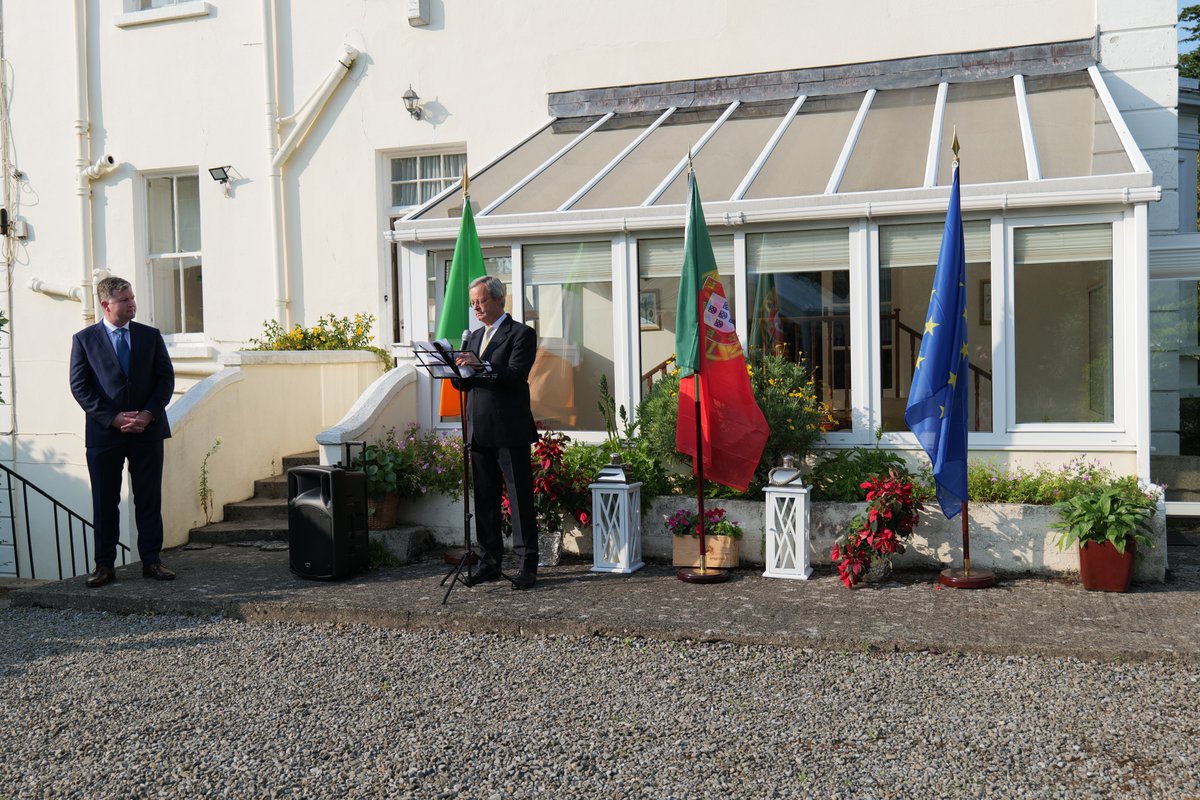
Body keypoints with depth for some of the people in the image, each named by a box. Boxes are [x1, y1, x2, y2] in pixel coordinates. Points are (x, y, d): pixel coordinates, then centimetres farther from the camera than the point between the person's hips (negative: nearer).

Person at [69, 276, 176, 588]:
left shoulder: (151, 336, 8)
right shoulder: (84, 339, 3)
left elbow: (166, 377, 5)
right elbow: (80, 386, -2)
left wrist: (148, 414, -9)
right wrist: (112, 418, -12)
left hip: (147, 431, 1)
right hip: (104, 433, -1)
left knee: (149, 500, 5)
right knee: (105, 502, 4)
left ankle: (151, 561, 12)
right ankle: (105, 565, 12)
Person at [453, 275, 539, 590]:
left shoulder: (521, 334, -3)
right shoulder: (475, 336, 18)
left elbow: (516, 375, -17)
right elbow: (466, 382, 16)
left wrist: (481, 366, -29)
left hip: (510, 430, -7)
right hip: (479, 430, 7)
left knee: (520, 498, -3)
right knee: (484, 499, 10)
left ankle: (527, 565, 2)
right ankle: (491, 561, 17)